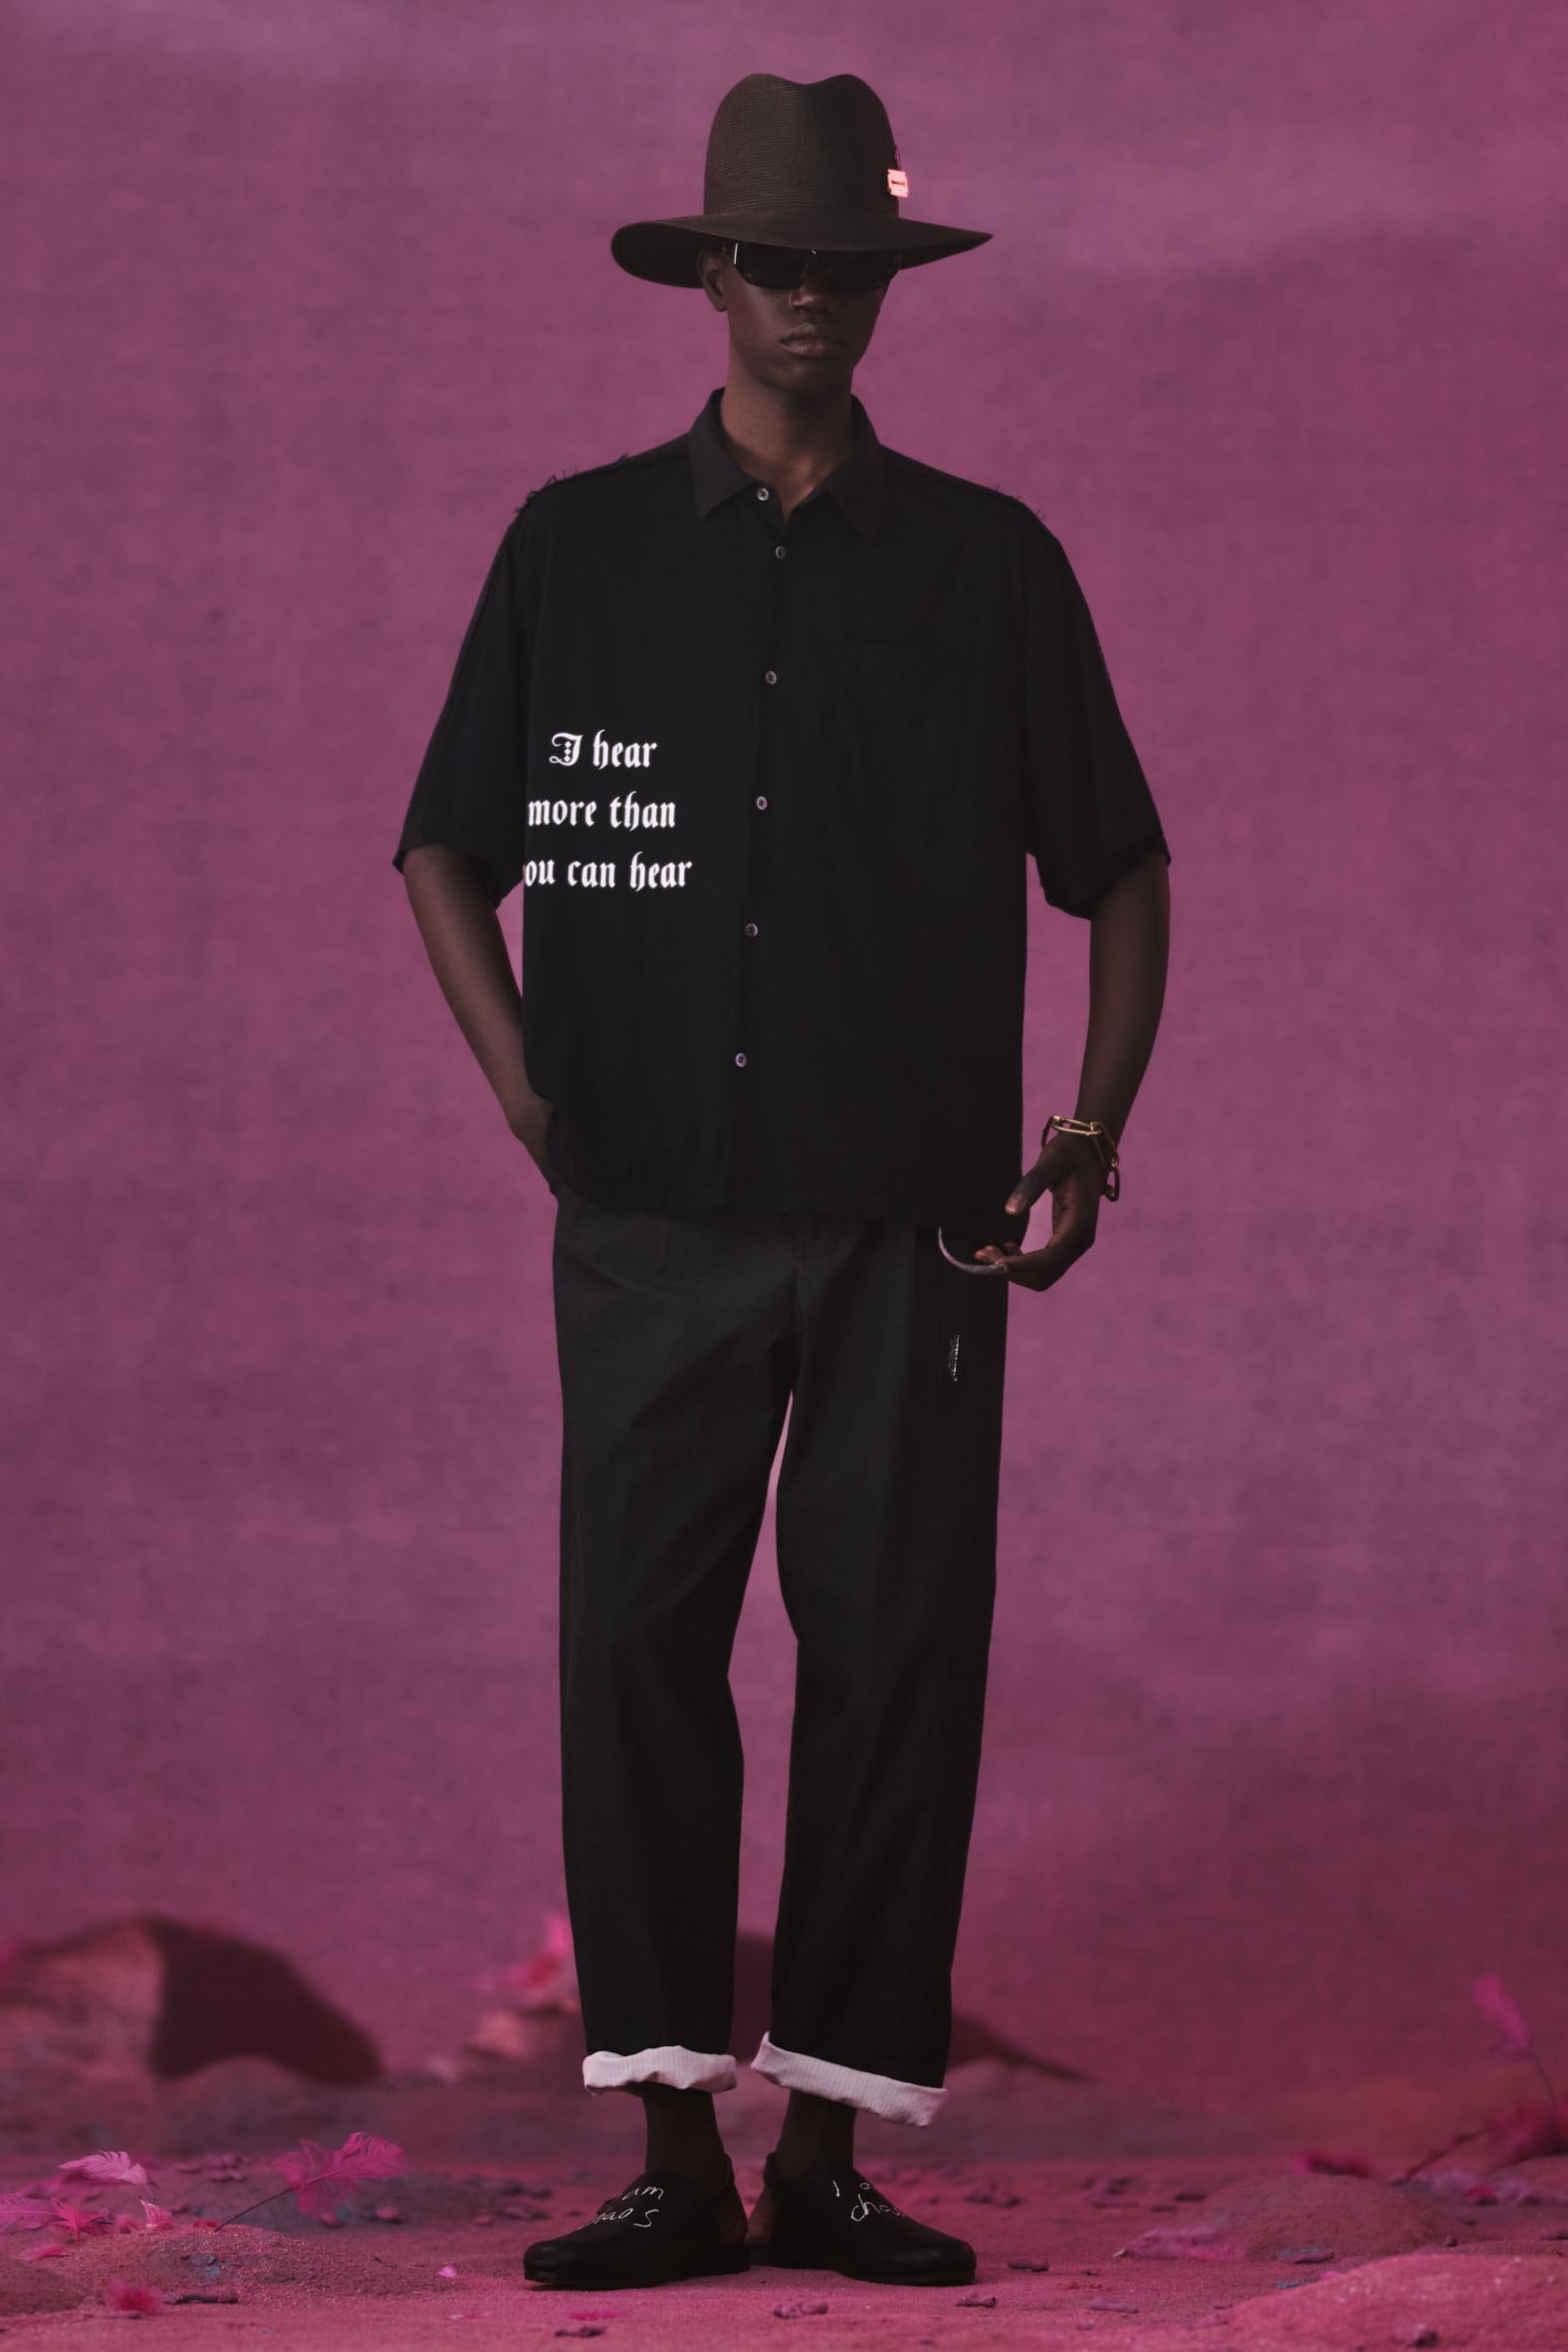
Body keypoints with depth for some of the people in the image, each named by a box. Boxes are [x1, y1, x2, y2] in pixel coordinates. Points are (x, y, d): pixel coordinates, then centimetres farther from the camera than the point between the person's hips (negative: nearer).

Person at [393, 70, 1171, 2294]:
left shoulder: (987, 564, 7)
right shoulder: (579, 546, 8)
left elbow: (1121, 867, 13)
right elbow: (450, 850, 15)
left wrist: (1092, 1129, 2)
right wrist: (520, 1075, 1)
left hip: (910, 1217, 0)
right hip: (660, 1210, 0)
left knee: (897, 1652, -2)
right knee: (636, 1640, -8)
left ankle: (830, 2149, 5)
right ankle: (677, 2151, -3)